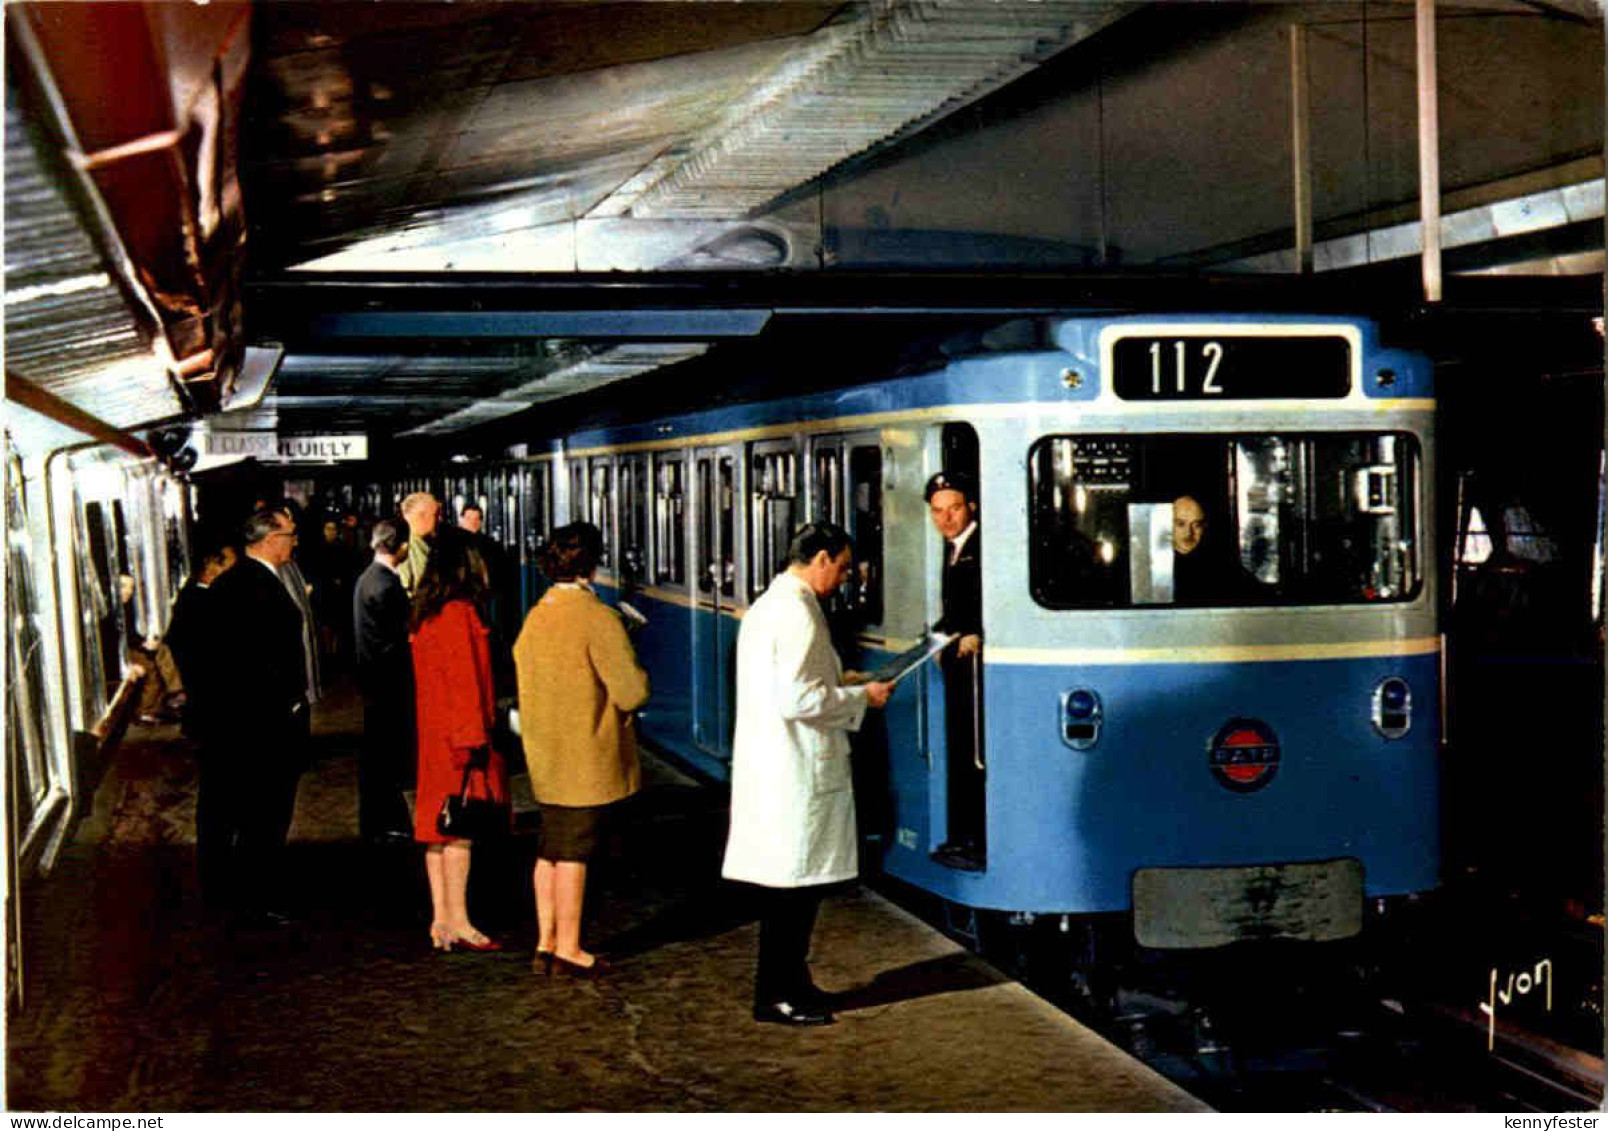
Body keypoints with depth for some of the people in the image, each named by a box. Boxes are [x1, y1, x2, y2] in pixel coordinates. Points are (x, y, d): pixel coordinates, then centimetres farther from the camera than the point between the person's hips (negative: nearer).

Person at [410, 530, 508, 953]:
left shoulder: (425, 616, 13)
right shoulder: (460, 613, -14)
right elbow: (465, 679, -17)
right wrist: (475, 736, -17)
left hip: (433, 733, 9)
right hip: (460, 729, -9)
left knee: (440, 823, 10)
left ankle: (441, 918, 13)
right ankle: (457, 922, -5)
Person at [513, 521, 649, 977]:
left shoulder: (535, 616, 5)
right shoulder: (597, 617, -18)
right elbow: (631, 691, -19)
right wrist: (638, 676, 2)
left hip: (545, 756, 7)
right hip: (587, 756, -7)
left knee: (550, 849, 14)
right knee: (574, 851, 0)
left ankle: (546, 940, 20)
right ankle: (568, 948, 7)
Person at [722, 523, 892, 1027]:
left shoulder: (767, 606, 14)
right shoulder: (798, 613, -18)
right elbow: (796, 701, -23)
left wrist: (838, 684, 18)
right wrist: (860, 697, -12)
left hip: (768, 766, 10)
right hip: (795, 773, -10)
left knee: (788, 885, 17)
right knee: (794, 885, -1)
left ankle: (788, 984, 26)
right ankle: (776, 996, 6)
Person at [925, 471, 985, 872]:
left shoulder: (983, 546, -13)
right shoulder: (952, 549, 17)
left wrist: (977, 636, -21)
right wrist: (942, 636, 10)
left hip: (977, 659, -10)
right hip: (956, 661, 10)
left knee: (976, 753, -8)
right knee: (958, 752, 13)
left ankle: (983, 846, -5)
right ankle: (962, 837, 21)